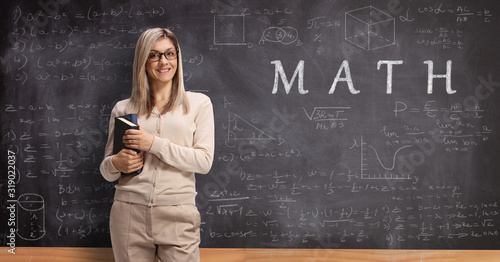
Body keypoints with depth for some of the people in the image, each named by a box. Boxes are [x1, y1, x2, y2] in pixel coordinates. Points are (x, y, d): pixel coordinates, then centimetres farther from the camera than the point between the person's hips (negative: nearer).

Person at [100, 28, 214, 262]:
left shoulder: (198, 103, 5)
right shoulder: (123, 109, 10)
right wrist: (116, 164, -8)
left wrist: (154, 143, -12)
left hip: (178, 216, -1)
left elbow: (204, 161, -4)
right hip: (129, 212, 2)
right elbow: (107, 169, 15)